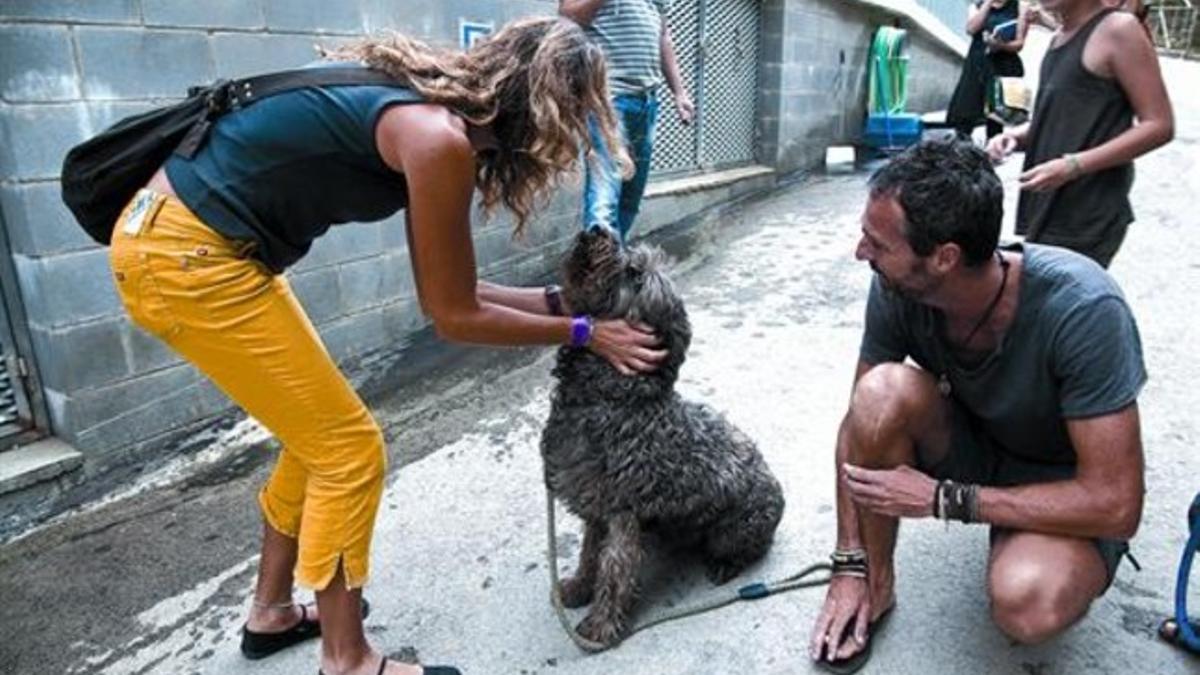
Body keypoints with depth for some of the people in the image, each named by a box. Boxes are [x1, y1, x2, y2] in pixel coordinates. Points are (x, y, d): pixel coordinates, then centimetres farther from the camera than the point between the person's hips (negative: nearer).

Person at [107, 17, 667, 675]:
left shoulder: (434, 105, 8)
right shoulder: (439, 138, -21)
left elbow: (444, 287, 10)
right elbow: (453, 316, -12)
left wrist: (556, 298, 9)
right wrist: (583, 332, -4)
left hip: (178, 236, 10)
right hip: (186, 256, -10)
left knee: (318, 434, 18)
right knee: (348, 449, -2)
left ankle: (272, 612, 35)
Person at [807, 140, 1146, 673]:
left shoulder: (1083, 309, -32)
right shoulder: (898, 290, -21)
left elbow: (1115, 506, -28)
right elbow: (859, 420, -9)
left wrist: (941, 499, -26)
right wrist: (849, 567, -10)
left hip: (1067, 489, -3)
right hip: (973, 446, 4)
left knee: (1024, 604, -35)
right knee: (882, 391, -29)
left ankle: (1045, 560, 5)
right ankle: (877, 584, -6)